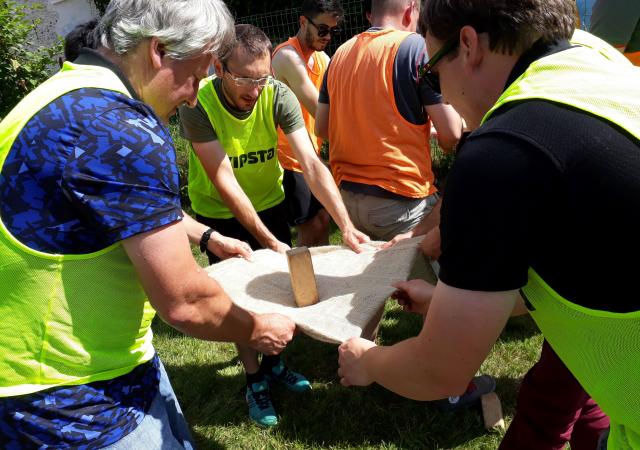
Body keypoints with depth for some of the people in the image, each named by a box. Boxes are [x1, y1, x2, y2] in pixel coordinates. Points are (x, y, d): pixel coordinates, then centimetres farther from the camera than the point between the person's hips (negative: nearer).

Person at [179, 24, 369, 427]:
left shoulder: (279, 95, -22)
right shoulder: (198, 104, -28)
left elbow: (312, 164, -28)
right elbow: (224, 182, -29)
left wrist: (346, 224, -38)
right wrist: (267, 240, -30)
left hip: (269, 202, 3)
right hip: (219, 213, -2)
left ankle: (274, 363, 35)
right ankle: (255, 380, 26)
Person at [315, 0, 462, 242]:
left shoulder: (340, 53, 9)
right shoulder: (415, 45, -9)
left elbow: (322, 128, 14)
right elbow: (450, 134, -12)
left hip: (348, 196, 7)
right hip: (400, 200, -6)